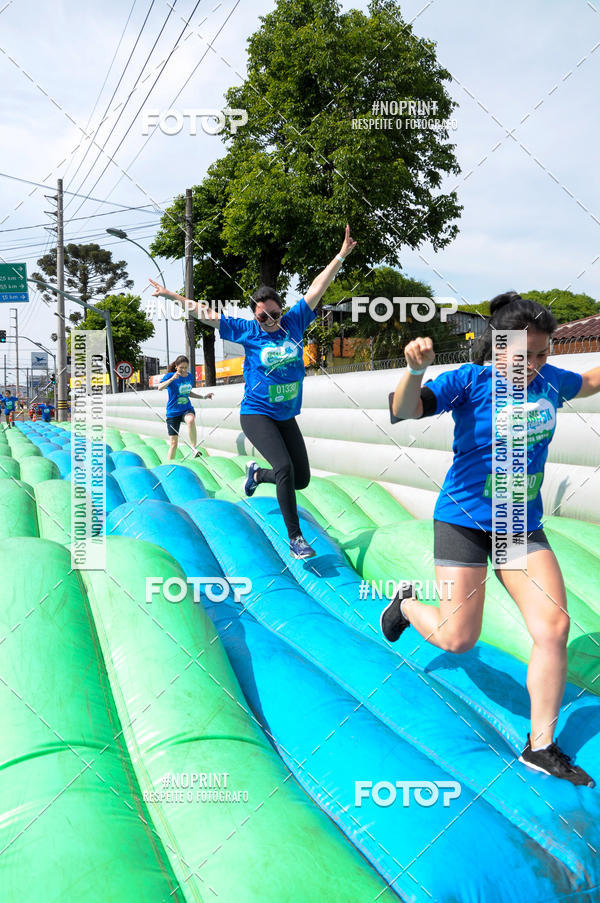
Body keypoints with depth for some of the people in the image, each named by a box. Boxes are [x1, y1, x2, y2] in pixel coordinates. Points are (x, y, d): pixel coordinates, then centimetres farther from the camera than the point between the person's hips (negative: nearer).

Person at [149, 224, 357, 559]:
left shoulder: (294, 322, 2)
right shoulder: (246, 331, -4)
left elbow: (317, 288, 3)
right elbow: (205, 313, 1)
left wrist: (342, 254, 5)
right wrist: (172, 295, 2)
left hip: (287, 416, 5)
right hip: (257, 414, -4)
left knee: (302, 479, 6)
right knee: (284, 468, -22)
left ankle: (257, 473, 37)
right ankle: (295, 538, -12)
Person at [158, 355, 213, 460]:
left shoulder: (189, 376, 5)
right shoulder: (170, 375, -9)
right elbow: (160, 387, -27)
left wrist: (204, 396, 13)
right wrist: (172, 379, -40)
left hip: (187, 409, 2)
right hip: (173, 412, -2)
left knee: (191, 420, -37)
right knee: (173, 443, -1)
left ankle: (194, 448, -27)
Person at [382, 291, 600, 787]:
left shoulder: (548, 379, 2)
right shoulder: (468, 381, -15)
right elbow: (406, 410, -29)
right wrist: (415, 369, -48)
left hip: (522, 525, 5)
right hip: (465, 519, -5)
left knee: (554, 627, -4)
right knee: (458, 639, -3)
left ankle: (541, 747, 11)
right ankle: (409, 603, 32)